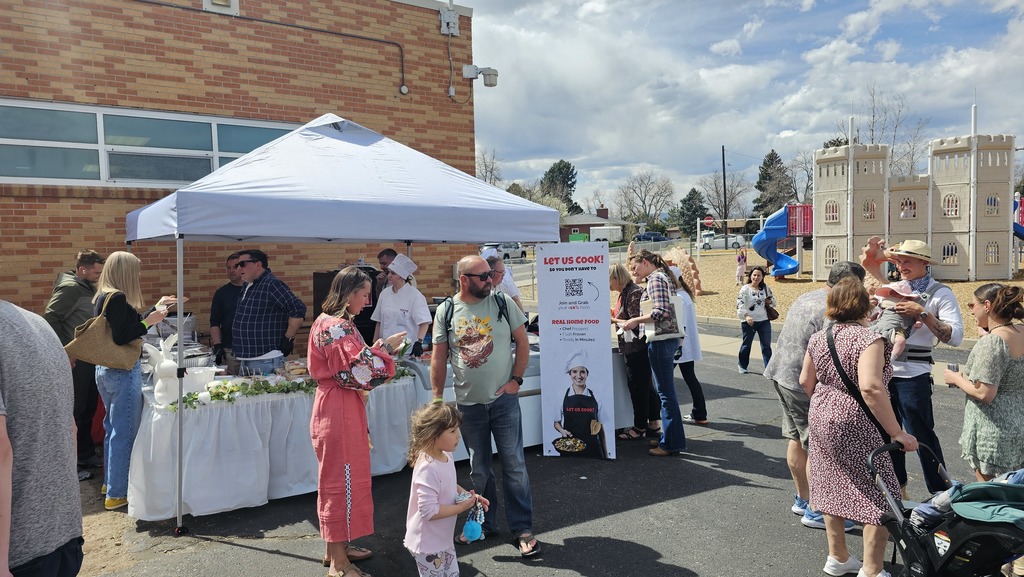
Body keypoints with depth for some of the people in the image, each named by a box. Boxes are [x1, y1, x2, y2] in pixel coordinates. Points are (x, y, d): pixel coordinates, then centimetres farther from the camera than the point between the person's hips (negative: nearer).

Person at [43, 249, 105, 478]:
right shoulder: (69, 287, -16)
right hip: (75, 360, -9)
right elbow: (50, 318, -22)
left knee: (88, 409, 17)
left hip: (90, 358, 9)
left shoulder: (88, 287, 11)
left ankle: (86, 454, 29)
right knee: (74, 411, -1)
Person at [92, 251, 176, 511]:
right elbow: (121, 338, -23)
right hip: (123, 372, -10)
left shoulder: (101, 297, 10)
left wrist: (155, 309, 22)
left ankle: (110, 481, 35)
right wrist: (149, 322, -17)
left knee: (113, 428, 21)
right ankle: (116, 494, 6)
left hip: (105, 370, 10)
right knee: (124, 433, -1)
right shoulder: (118, 299, -19)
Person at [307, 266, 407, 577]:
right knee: (342, 479, -2)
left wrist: (374, 350, 10)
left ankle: (337, 546, 31)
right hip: (339, 410, -11)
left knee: (339, 478, 18)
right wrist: (385, 348, -14)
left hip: (338, 407, 11)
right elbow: (361, 371, -25)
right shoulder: (338, 327, -19)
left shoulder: (330, 322, 13)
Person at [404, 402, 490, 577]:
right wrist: (462, 507, -23)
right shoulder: (428, 468, -33)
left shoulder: (446, 456, -4)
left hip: (443, 538, 9)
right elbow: (428, 511, -33)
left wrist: (469, 495, -2)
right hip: (428, 543, -9)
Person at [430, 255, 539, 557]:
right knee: (479, 469, 15)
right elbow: (439, 357, 2)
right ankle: (484, 523, 32)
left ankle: (522, 529, 15)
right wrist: (437, 398, 1)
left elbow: (522, 342, 2)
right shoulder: (446, 310, -3)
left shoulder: (503, 303, -5)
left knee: (514, 466, 2)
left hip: (504, 399, -1)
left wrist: (516, 379, -5)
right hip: (468, 404, 1)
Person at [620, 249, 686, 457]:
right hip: (668, 338, 10)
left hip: (660, 340, -10)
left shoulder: (655, 279, -13)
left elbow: (662, 311, -23)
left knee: (666, 392, -3)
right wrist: (636, 321, 16)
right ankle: (668, 437, 26)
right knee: (665, 390, 16)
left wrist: (636, 320, -15)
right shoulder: (664, 276, 18)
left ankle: (672, 443, 5)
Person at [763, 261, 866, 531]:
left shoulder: (806, 297, 11)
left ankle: (802, 499, 32)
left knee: (796, 439, 19)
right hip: (803, 383, -10)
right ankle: (814, 510, 10)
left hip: (781, 374, 10)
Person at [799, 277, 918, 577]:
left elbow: (805, 381, 11)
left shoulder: (818, 338, 4)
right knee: (881, 497, 6)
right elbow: (870, 387, -29)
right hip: (856, 427, -8)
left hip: (821, 419, 8)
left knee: (833, 488, 19)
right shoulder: (868, 338, -18)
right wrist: (897, 433, -23)